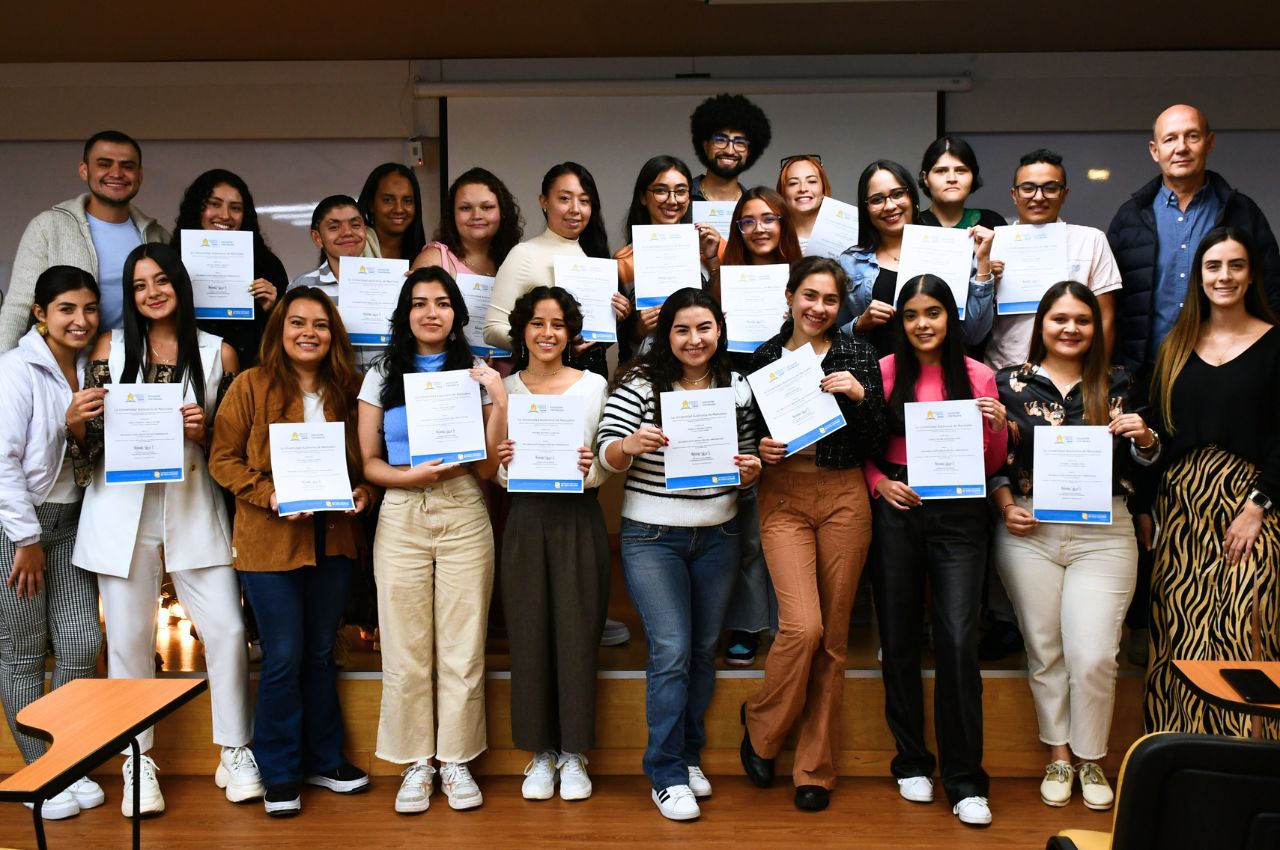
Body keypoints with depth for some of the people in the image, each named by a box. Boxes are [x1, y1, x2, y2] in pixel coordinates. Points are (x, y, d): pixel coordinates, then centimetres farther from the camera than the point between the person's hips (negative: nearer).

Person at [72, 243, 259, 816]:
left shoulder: (218, 353, 3)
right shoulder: (111, 348, 5)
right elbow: (93, 428, 6)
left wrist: (205, 431, -14)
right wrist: (84, 421, -15)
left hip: (194, 507, 0)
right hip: (124, 511, 1)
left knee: (227, 630, -3)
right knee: (129, 640, 6)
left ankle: (235, 755, 14)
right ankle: (137, 764, 21)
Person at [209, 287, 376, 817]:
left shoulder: (347, 389, 6)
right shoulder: (251, 386, -6)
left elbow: (363, 459, 12)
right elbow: (223, 459, -7)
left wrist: (363, 491, -8)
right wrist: (270, 495, -19)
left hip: (333, 539, 4)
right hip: (269, 540, -4)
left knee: (320, 652, 16)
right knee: (283, 657, 2)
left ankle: (324, 758, 30)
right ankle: (279, 773, 18)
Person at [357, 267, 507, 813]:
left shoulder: (475, 375, 8)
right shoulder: (383, 376, 9)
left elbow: (487, 468, 1)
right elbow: (368, 463, 5)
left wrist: (499, 402, -8)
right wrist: (411, 476, -14)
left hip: (464, 517, 0)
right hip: (401, 518, 0)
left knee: (463, 649, 2)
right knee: (406, 650, 2)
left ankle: (456, 761, 17)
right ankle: (415, 763, 17)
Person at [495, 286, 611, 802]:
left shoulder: (594, 385, 3)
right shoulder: (503, 390, 7)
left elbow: (609, 467, 3)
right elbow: (495, 474, 10)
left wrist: (591, 468, -17)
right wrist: (501, 464, -12)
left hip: (579, 521, -1)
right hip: (525, 521, 1)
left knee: (577, 634, 2)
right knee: (529, 635, 4)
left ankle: (574, 753, 17)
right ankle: (541, 752, 20)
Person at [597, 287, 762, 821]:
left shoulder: (737, 388, 4)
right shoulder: (639, 383, -8)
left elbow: (747, 460, 11)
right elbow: (608, 456, -12)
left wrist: (750, 471, -11)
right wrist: (629, 445, -34)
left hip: (718, 536, 4)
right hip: (652, 537, -4)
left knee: (703, 649, 12)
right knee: (671, 651, -7)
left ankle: (688, 756, 29)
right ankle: (666, 776, 6)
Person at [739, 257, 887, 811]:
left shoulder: (857, 354, 4)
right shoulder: (765, 358, 6)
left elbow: (877, 444, 0)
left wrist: (860, 396, -15)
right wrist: (760, 450, -8)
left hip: (844, 498, 1)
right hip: (784, 498, -1)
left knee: (833, 636, 5)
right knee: (803, 626, -15)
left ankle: (815, 767, 19)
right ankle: (761, 726, 14)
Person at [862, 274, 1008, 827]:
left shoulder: (978, 376, 4)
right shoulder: (884, 372, 2)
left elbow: (991, 465, 7)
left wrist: (997, 427, -11)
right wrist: (881, 483, -11)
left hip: (958, 515, 0)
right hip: (896, 512, 1)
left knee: (959, 640, -7)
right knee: (899, 638, 8)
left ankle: (965, 780, 7)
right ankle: (911, 761, 26)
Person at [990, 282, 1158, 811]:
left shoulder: (1118, 385, 7)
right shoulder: (1010, 383, 4)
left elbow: (1143, 463, 11)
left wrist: (1144, 438, -10)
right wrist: (1006, 505, -7)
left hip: (1104, 533, 0)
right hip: (1030, 531, 0)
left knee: (1094, 655, -4)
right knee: (1045, 650, 7)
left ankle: (1090, 759, 17)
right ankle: (1058, 755, 23)